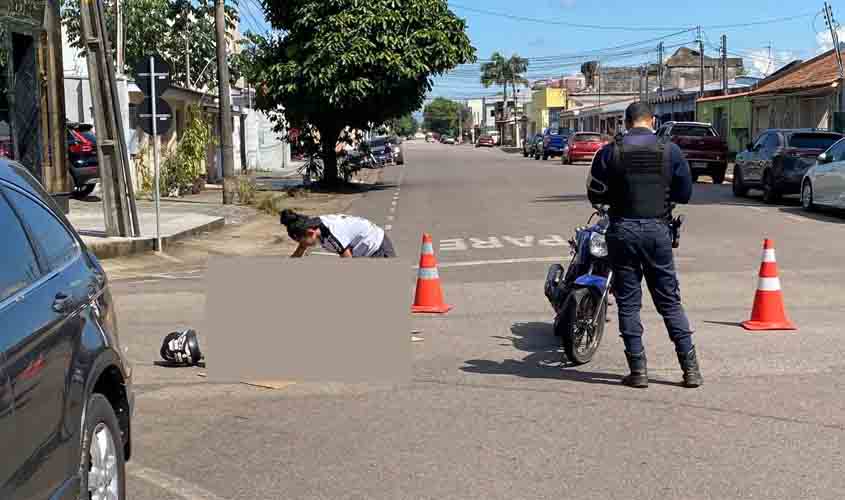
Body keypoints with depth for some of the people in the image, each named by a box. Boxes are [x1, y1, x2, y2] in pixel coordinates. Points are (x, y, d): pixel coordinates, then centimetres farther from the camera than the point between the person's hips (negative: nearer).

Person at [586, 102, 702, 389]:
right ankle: (690, 368, 8)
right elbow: (685, 194, 5)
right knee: (670, 301, 10)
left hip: (623, 230, -1)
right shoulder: (670, 151, -1)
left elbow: (595, 195, 0)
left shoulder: (610, 152, -4)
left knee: (628, 303, 7)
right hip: (658, 229, 1)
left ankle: (638, 370, 5)